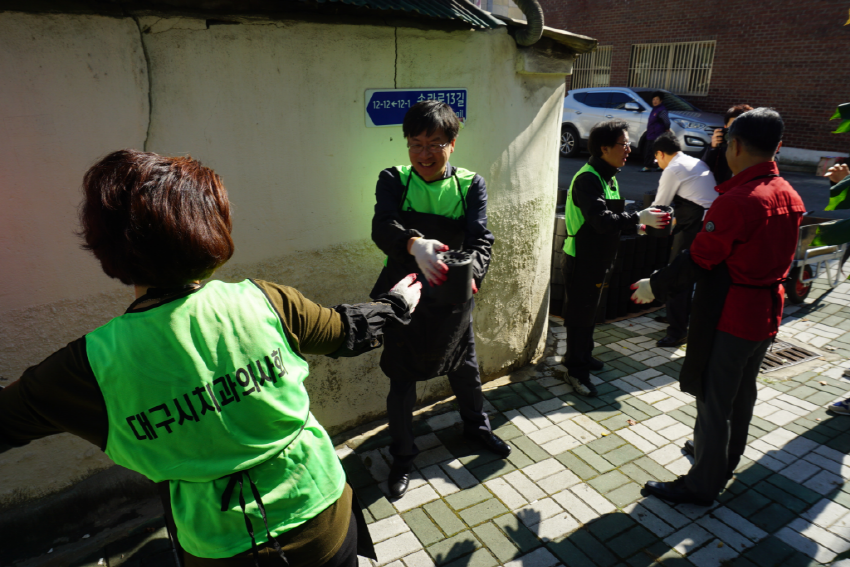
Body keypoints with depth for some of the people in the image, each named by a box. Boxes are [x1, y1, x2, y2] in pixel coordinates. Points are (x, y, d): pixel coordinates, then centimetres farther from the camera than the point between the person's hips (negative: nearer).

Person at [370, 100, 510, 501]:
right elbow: (382, 227, -28)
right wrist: (415, 245, -50)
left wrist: (470, 271, -42)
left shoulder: (470, 185, -7)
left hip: (453, 298, 2)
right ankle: (403, 455, 34)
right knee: (402, 380, 10)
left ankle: (476, 427, 51)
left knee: (465, 368, 21)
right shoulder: (393, 181, -9)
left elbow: (480, 239, -19)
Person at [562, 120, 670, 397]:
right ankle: (576, 370, 14)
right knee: (580, 314, 1)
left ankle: (583, 356, 37)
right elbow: (601, 220, -32)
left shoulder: (608, 177, 12)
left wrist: (636, 226, 0)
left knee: (589, 311, 21)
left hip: (599, 260, 10)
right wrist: (638, 218, -27)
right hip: (581, 261, -10)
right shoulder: (587, 179, -21)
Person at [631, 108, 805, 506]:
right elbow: (772, 254, 12)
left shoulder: (738, 201, -24)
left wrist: (655, 285, -6)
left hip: (729, 316, -9)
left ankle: (702, 485, 17)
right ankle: (726, 459, 44)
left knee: (713, 400, 3)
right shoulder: (790, 197, 3)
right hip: (766, 313, 9)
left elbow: (698, 261, -20)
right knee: (741, 393, 23)